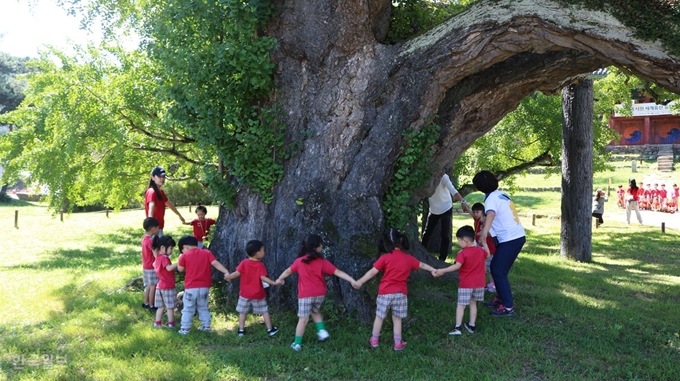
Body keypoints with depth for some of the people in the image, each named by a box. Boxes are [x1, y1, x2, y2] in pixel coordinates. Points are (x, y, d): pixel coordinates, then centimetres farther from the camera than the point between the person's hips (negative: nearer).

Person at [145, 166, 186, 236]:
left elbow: (169, 204, 31)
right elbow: (151, 207, -33)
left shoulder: (160, 192, 15)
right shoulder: (151, 192, -15)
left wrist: (179, 215, 43)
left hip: (159, 228, 10)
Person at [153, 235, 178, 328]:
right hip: (168, 287, -8)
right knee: (170, 307, 2)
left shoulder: (158, 258, 9)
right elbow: (169, 268, -34)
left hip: (160, 286, 8)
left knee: (160, 306, 14)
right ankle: (171, 324, 8)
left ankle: (157, 323, 16)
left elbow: (154, 265, 30)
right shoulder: (164, 258, -19)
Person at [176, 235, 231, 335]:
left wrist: (180, 259, 17)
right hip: (204, 287, 3)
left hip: (191, 287, -3)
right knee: (203, 307, 20)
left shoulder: (185, 256, -5)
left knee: (188, 309, 8)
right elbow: (215, 263, -9)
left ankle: (185, 328, 9)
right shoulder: (207, 253, 2)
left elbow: (180, 269, 4)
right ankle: (206, 326, 21)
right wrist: (226, 272, -14)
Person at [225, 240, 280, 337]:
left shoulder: (244, 263, -10)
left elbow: (237, 273, -14)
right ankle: (270, 329, 17)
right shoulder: (260, 265, -15)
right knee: (264, 311, 12)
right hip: (258, 294, -1)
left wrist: (228, 277, 2)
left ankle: (241, 330, 13)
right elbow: (263, 278, -23)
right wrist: (275, 283, -19)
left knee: (242, 312, 12)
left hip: (245, 293, 1)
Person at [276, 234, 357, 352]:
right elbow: (338, 272, -6)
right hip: (320, 294, 1)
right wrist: (352, 280, -6)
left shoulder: (300, 261, 1)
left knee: (303, 319, 3)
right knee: (315, 311, 29)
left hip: (305, 295, -1)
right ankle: (321, 330, 14)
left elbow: (288, 271, 16)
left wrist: (279, 279, 34)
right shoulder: (322, 262, -2)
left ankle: (297, 344, 8)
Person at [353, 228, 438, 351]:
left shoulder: (385, 258, -9)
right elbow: (422, 265, 20)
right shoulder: (408, 258, 3)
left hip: (385, 292, -2)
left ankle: (374, 340, 24)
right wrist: (433, 270, 37)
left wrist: (360, 282, -3)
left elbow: (372, 272, -10)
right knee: (397, 319, 12)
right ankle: (398, 343, 16)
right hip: (401, 293, 2)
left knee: (379, 316, 13)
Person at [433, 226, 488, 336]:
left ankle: (457, 328, -6)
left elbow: (457, 266, -32)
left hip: (465, 285, -6)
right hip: (479, 284, 6)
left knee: (461, 305, 0)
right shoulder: (480, 250, 3)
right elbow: (488, 255, 26)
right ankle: (471, 326, 24)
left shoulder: (462, 253, -18)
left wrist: (442, 271, -35)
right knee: (473, 304, 18)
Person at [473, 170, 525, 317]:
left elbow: (490, 215, -35)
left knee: (499, 272, -4)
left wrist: (484, 233, -50)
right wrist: (486, 230, 35)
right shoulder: (502, 194, 11)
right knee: (496, 268, 17)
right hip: (518, 236, 9)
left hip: (510, 239, -9)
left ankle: (508, 307, -2)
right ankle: (501, 298, 25)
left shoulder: (492, 199, -15)